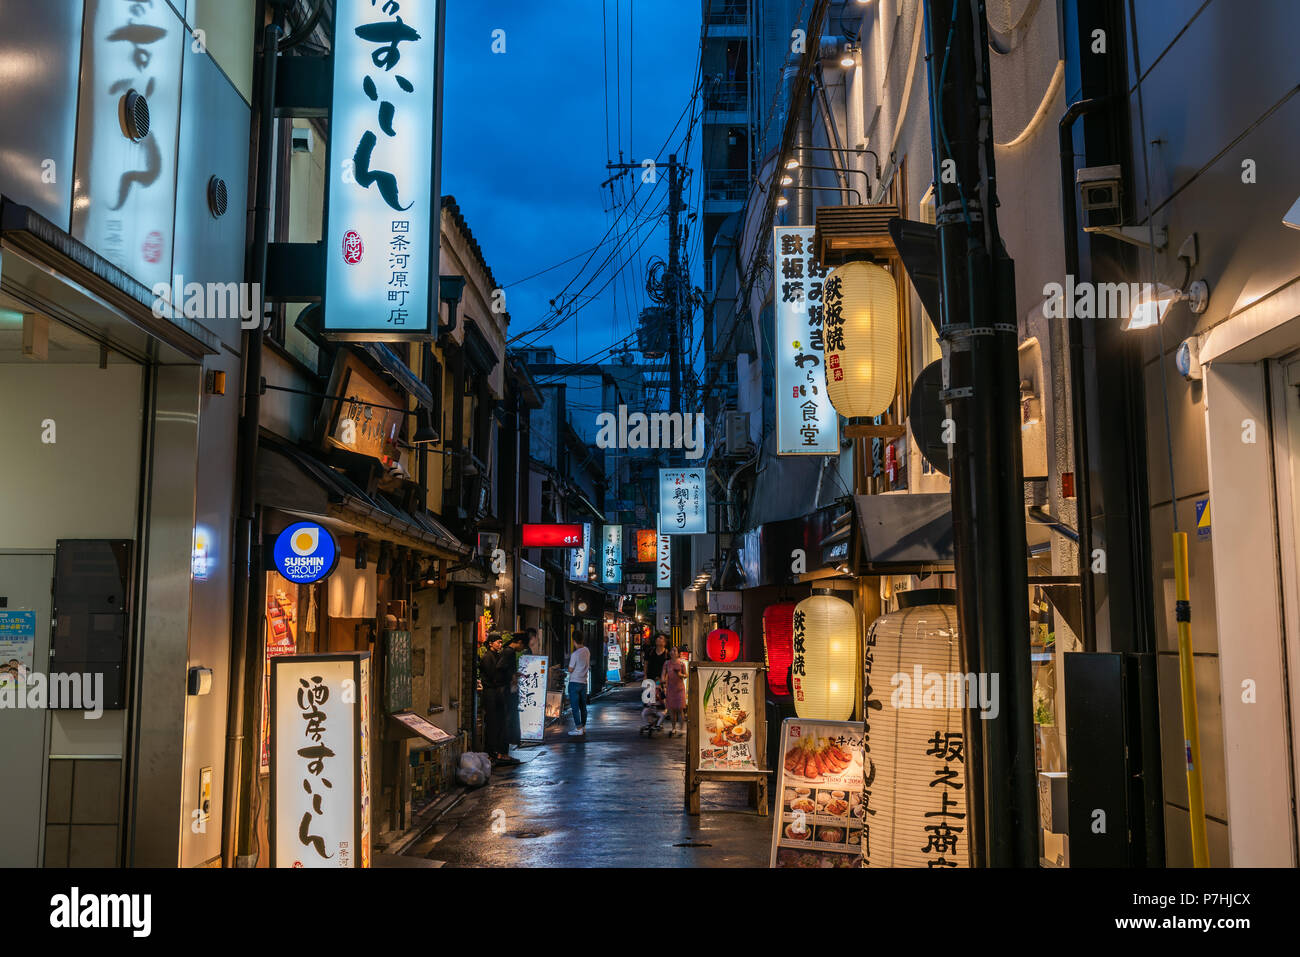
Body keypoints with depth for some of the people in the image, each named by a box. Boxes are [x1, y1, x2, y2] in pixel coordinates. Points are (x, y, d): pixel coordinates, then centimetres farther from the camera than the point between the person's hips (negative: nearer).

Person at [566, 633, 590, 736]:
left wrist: (569, 658, 3)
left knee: (575, 707, -3)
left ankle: (578, 729, -4)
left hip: (574, 682, -7)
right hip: (584, 682, 7)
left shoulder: (575, 654, -18)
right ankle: (583, 727, 19)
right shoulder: (587, 651, 4)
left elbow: (570, 670, -12)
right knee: (583, 706, 13)